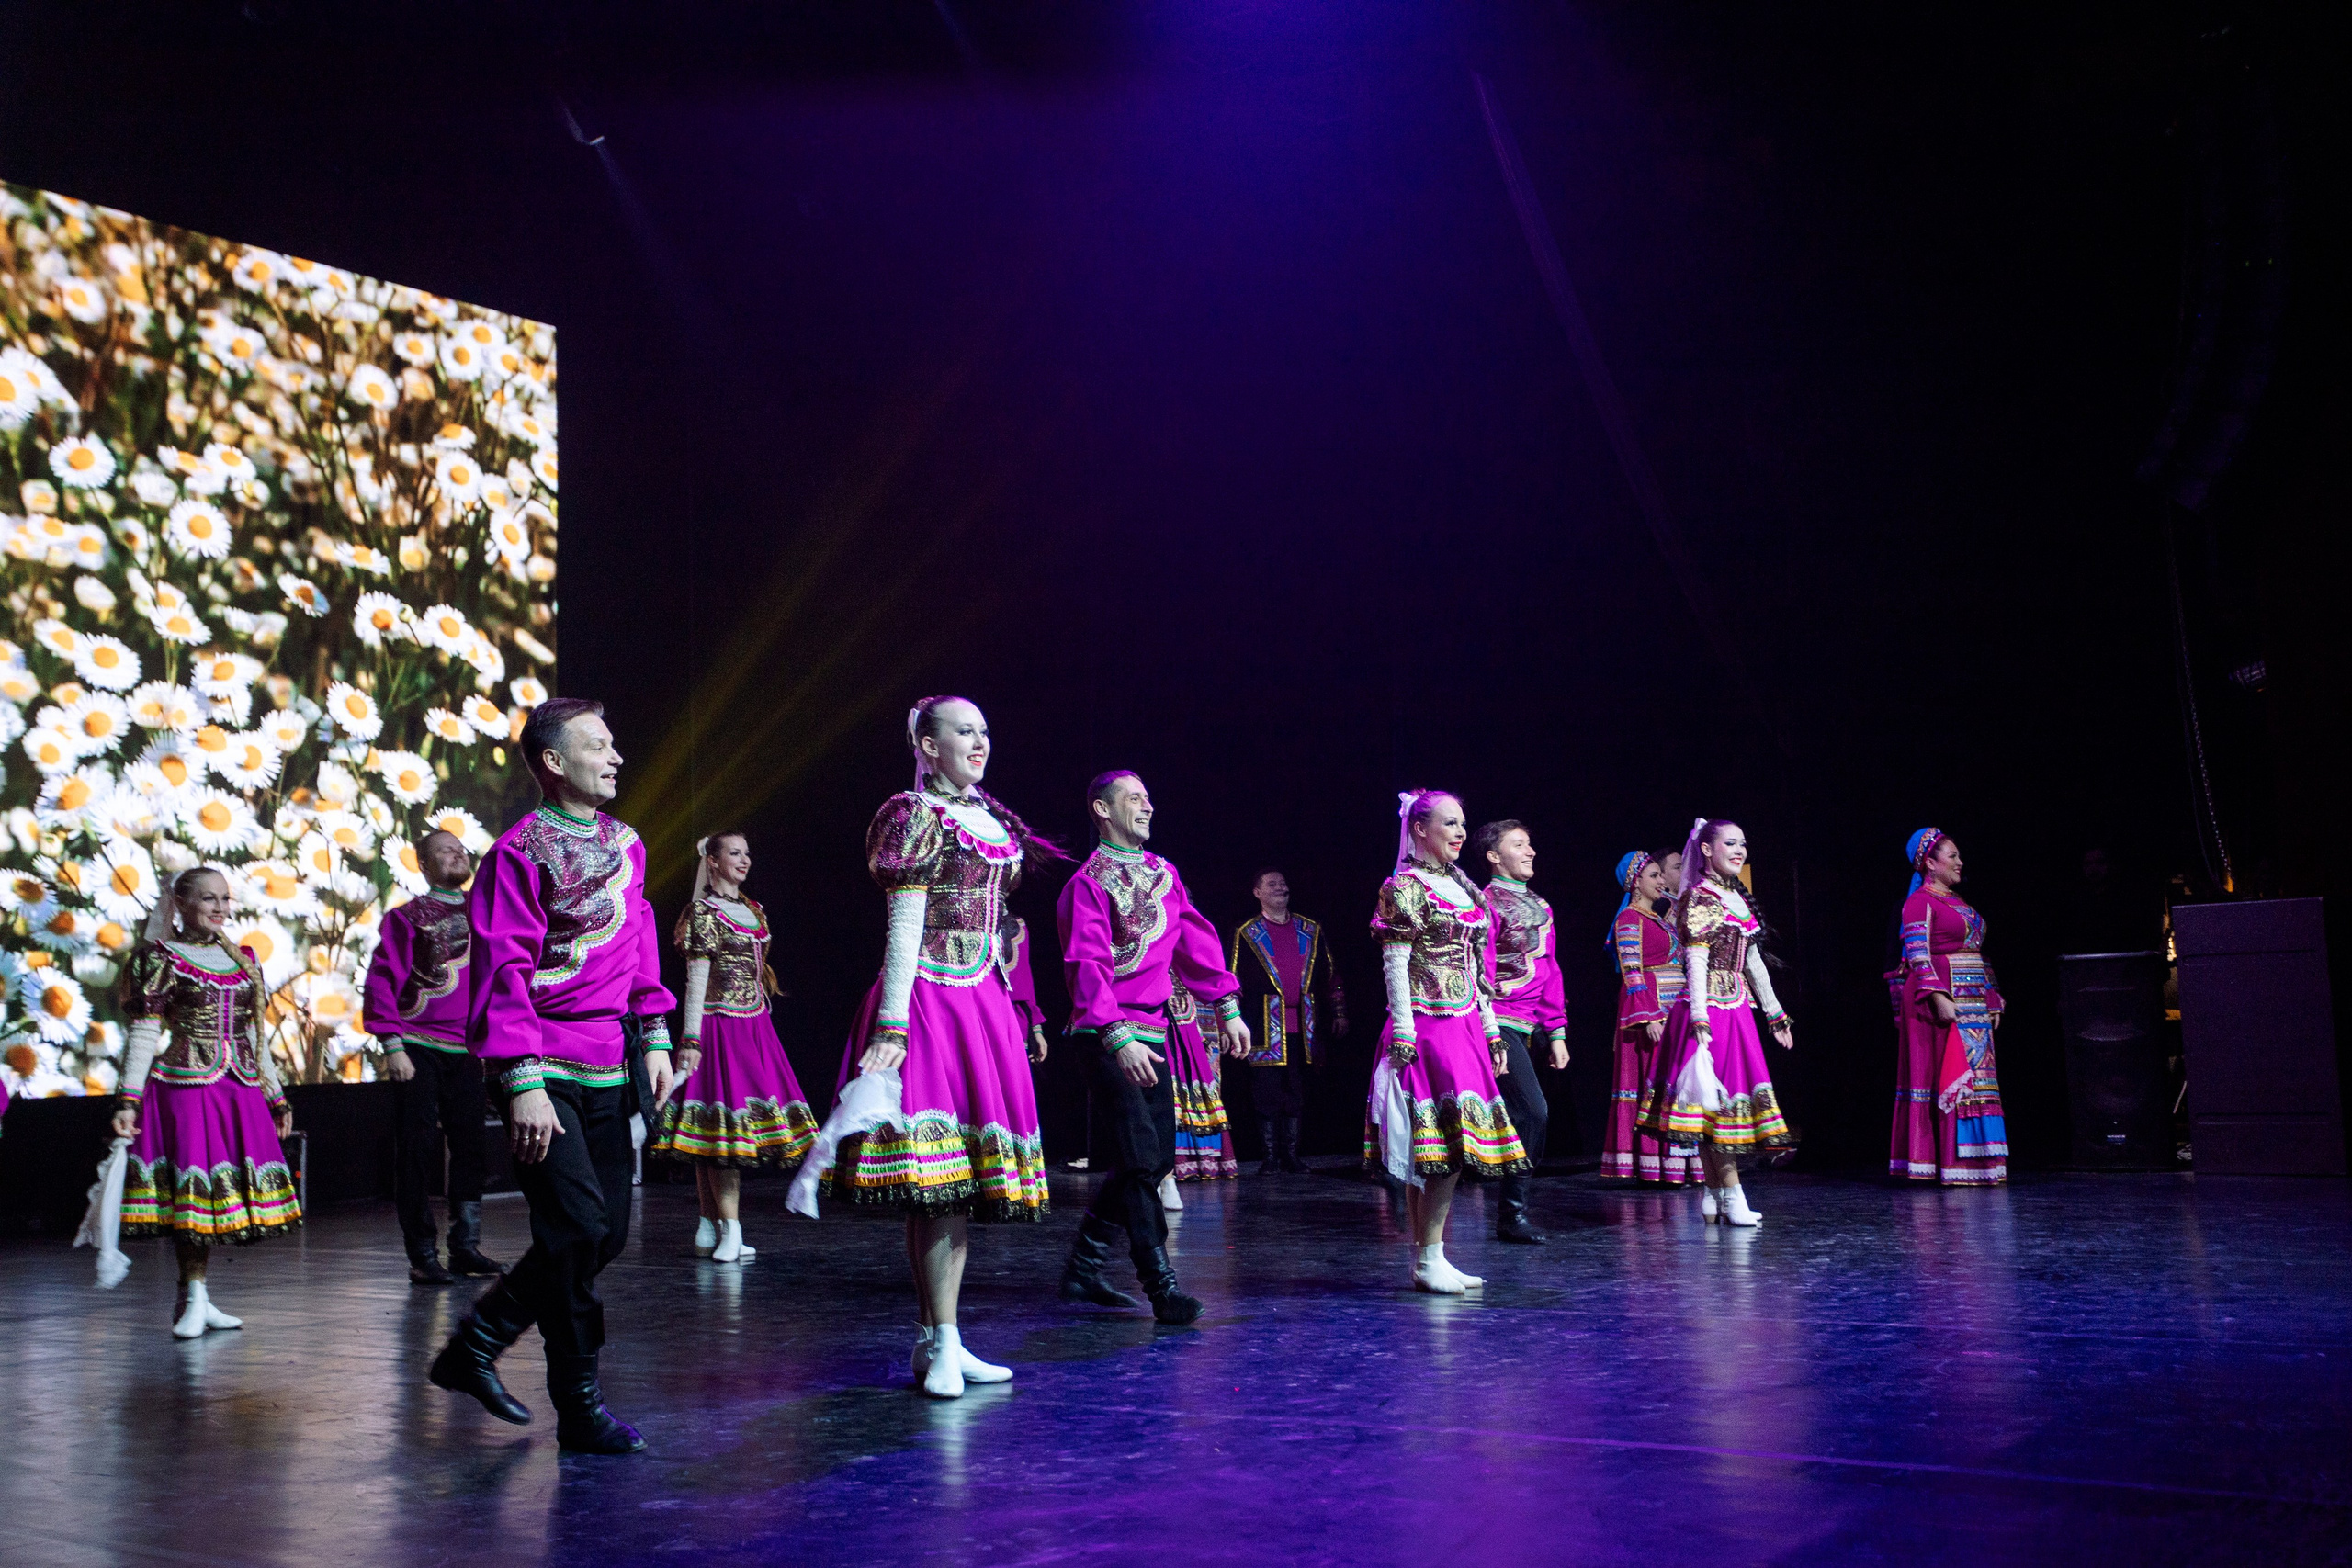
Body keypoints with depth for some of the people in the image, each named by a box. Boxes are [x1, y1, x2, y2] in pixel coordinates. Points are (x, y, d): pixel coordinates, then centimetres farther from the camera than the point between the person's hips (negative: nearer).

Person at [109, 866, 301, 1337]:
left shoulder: (244, 959, 15)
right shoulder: (162, 958, 0)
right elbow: (143, 1034, -5)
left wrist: (276, 1099, 19)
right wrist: (127, 1099, -13)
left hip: (239, 1091, 5)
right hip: (185, 1088, -5)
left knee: (217, 1193, 4)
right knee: (194, 1188, -8)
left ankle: (195, 1298, 12)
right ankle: (192, 1299, 0)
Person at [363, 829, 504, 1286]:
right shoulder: (407, 917, 1)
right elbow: (381, 982, -4)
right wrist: (392, 1046, -13)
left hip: (469, 1053, 4)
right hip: (418, 1050, -4)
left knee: (470, 1148, 6)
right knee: (417, 1150, -2)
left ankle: (465, 1247, 15)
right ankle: (422, 1256, 4)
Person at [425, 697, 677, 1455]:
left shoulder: (625, 841, 13)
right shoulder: (520, 852, -10)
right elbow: (502, 972, -13)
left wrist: (653, 1037, 15)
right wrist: (524, 1083, -19)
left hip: (607, 1070, 8)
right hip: (546, 1071, -8)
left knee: (608, 1231, 9)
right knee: (578, 1227, -10)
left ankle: (475, 1344, 26)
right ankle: (579, 1406, 4)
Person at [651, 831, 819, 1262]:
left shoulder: (753, 910, 16)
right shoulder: (704, 912, -6)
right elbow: (696, 979, -11)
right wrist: (690, 1040, -16)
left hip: (755, 1027, 7)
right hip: (720, 1027, -7)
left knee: (713, 1137, 8)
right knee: (725, 1125, -10)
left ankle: (708, 1231, 10)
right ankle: (730, 1233, -11)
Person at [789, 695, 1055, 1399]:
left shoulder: (990, 818, 17)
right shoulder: (917, 816, -5)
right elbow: (904, 927, -12)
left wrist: (1017, 1013, 20)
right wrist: (891, 1025, -17)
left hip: (984, 1001, 8)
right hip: (931, 999, -8)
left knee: (965, 1177, 7)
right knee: (935, 1178, -10)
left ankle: (939, 1341, 12)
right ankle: (939, 1343, -5)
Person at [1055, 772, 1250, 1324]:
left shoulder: (1163, 873, 15)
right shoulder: (1088, 882, -9)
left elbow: (1196, 941, 17)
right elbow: (1088, 966, -19)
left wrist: (1227, 1007, 10)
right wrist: (1119, 1038, -28)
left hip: (1153, 1031, 8)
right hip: (1107, 1037, -8)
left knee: (1158, 1158, 9)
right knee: (1139, 1159, -12)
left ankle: (1083, 1268, 21)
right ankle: (1161, 1286, -8)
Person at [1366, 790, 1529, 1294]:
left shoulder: (1463, 888, 17)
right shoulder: (1404, 887, -6)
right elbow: (1395, 964, -11)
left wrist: (1491, 1029, 17)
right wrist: (1403, 1035, -16)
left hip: (1464, 1028, 8)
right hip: (1427, 1028, -8)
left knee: (1433, 1155, 7)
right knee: (1451, 1141, -14)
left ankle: (1425, 1258, 9)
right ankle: (1428, 1258, -8)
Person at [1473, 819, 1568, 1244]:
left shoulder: (1539, 906, 18)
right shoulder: (1487, 901, -8)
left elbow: (1550, 972, 21)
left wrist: (1556, 1033, 17)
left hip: (1525, 1027, 8)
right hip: (1500, 1024, -8)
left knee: (1522, 1114, 9)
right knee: (1533, 1110, -15)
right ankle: (1513, 1213, -6)